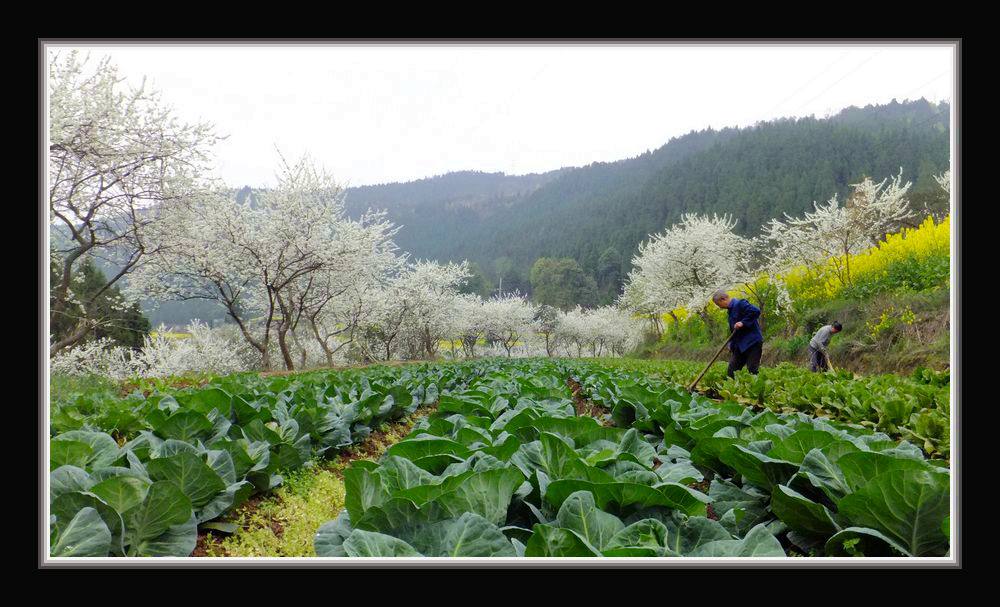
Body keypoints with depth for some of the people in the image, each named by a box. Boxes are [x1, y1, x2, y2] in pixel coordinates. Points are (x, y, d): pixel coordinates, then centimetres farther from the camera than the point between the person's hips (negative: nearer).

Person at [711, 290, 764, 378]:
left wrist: (743, 322, -25)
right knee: (731, 371, 6)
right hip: (740, 345, 9)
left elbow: (756, 311, -24)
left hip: (752, 343, -9)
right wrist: (732, 345, 16)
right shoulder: (731, 310, 17)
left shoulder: (740, 304, -11)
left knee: (752, 371, -6)